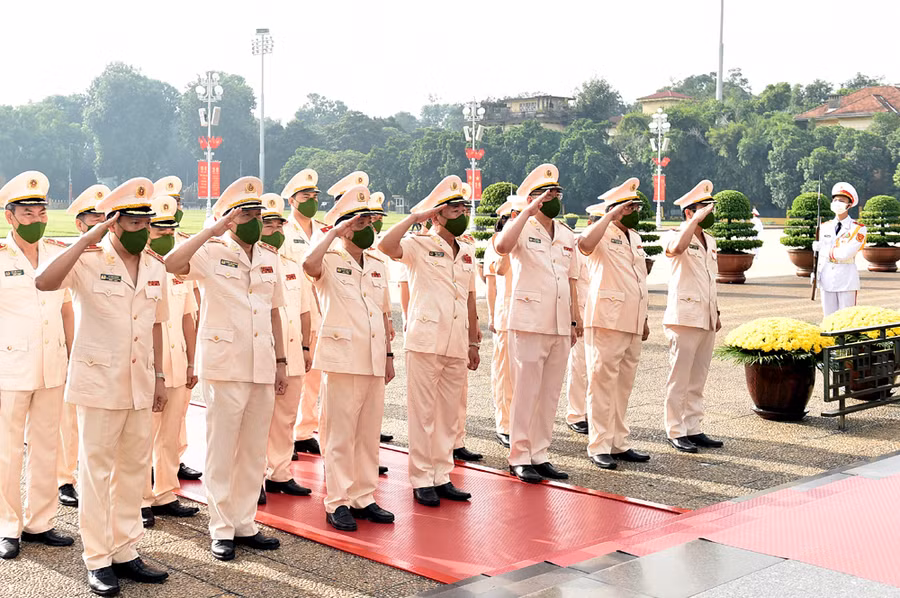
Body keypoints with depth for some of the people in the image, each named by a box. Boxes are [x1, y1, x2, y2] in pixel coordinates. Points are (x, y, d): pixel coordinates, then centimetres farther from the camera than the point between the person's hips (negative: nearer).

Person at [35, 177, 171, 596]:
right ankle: (98, 561, 13)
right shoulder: (89, 261, -10)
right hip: (99, 383, -6)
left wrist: (160, 376, 13)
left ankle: (126, 552, 24)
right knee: (97, 471, 3)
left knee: (134, 469, 12)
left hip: (141, 385, 6)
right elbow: (44, 282, -29)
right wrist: (87, 240, -27)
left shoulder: (155, 267, 8)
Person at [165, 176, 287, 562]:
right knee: (221, 450, 2)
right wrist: (213, 231, -23)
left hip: (263, 368, 5)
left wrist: (281, 361, 11)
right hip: (224, 367, -5)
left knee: (254, 450, 11)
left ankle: (245, 524, 22)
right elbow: (172, 264, -25)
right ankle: (221, 529, 12)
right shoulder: (211, 253, -5)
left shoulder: (270, 258, 12)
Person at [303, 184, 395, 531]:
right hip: (342, 359, -6)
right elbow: (309, 264, -28)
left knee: (369, 434, 10)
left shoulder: (378, 267, 16)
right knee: (340, 435, -2)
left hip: (374, 362, 6)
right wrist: (334, 232, -19)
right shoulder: (330, 262, -3)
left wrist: (389, 355, 13)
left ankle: (363, 498, 20)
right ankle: (337, 503, 6)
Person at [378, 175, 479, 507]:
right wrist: (415, 217, -14)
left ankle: (441, 477, 20)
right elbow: (386, 245, -23)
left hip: (457, 345, 6)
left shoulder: (467, 252, 16)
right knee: (423, 412, -1)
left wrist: (473, 342, 16)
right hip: (425, 341, -6)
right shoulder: (420, 246, -2)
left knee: (449, 414, 10)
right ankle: (421, 480, 8)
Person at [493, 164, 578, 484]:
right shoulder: (521, 227, -2)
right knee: (525, 392, -3)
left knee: (550, 394, 9)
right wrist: (528, 212, -22)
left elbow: (571, 278, 19)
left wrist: (575, 319, 12)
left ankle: (540, 454, 17)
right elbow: (501, 246, -25)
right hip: (529, 323, -6)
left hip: (560, 326, 6)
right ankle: (519, 457, 5)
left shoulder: (567, 235, 17)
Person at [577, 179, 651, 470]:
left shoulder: (635, 238, 20)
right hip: (607, 320, -8)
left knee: (623, 386, 12)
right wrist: (611, 215, -24)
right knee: (602, 383, -6)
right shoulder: (602, 233, -6)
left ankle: (619, 444, 19)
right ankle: (599, 448, -2)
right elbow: (585, 244, -31)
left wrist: (644, 319, 22)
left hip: (632, 323, 8)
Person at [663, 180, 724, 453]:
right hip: (684, 317, -8)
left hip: (706, 319, 8)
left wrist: (716, 312, 22)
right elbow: (677, 248, -32)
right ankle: (675, 432, 2)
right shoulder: (677, 235, -6)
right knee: (679, 379, -4)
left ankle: (693, 429, 17)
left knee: (697, 380, 11)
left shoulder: (710, 241, 19)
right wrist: (697, 219, -25)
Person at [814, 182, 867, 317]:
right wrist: (815, 274, 3)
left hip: (847, 280, -4)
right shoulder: (824, 227, 10)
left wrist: (822, 249, -9)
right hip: (826, 279, 4)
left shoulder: (858, 229, -5)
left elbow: (846, 253, -18)